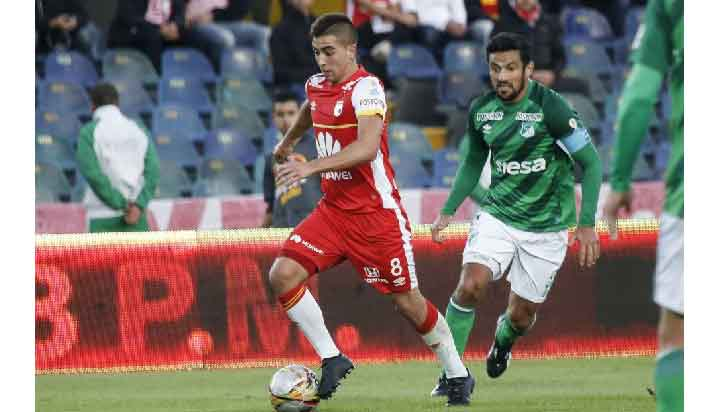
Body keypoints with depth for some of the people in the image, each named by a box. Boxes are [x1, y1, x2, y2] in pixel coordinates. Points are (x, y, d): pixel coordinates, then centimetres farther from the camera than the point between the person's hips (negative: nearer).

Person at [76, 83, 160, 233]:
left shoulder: (88, 132, -2)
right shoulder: (139, 130, 10)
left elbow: (92, 174, -14)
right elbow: (152, 171, -2)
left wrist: (122, 205, -10)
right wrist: (138, 206, -10)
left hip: (104, 221, -3)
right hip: (137, 219, 3)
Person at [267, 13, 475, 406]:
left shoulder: (366, 88, -19)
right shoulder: (317, 86, 5)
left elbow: (367, 148, -34)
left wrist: (311, 166, -42)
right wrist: (286, 143, 48)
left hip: (376, 213, -7)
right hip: (333, 209, 7)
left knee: (406, 300, 2)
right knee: (283, 275, -11)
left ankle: (458, 375, 22)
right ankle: (331, 360, -2)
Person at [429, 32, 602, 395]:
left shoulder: (550, 107, -18)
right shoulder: (480, 110, -2)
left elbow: (590, 162, -13)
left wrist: (587, 224, -18)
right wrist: (448, 210, 9)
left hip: (546, 226, -3)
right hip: (497, 214, 3)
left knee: (521, 315, 6)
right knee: (470, 286, -21)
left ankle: (503, 339, 44)